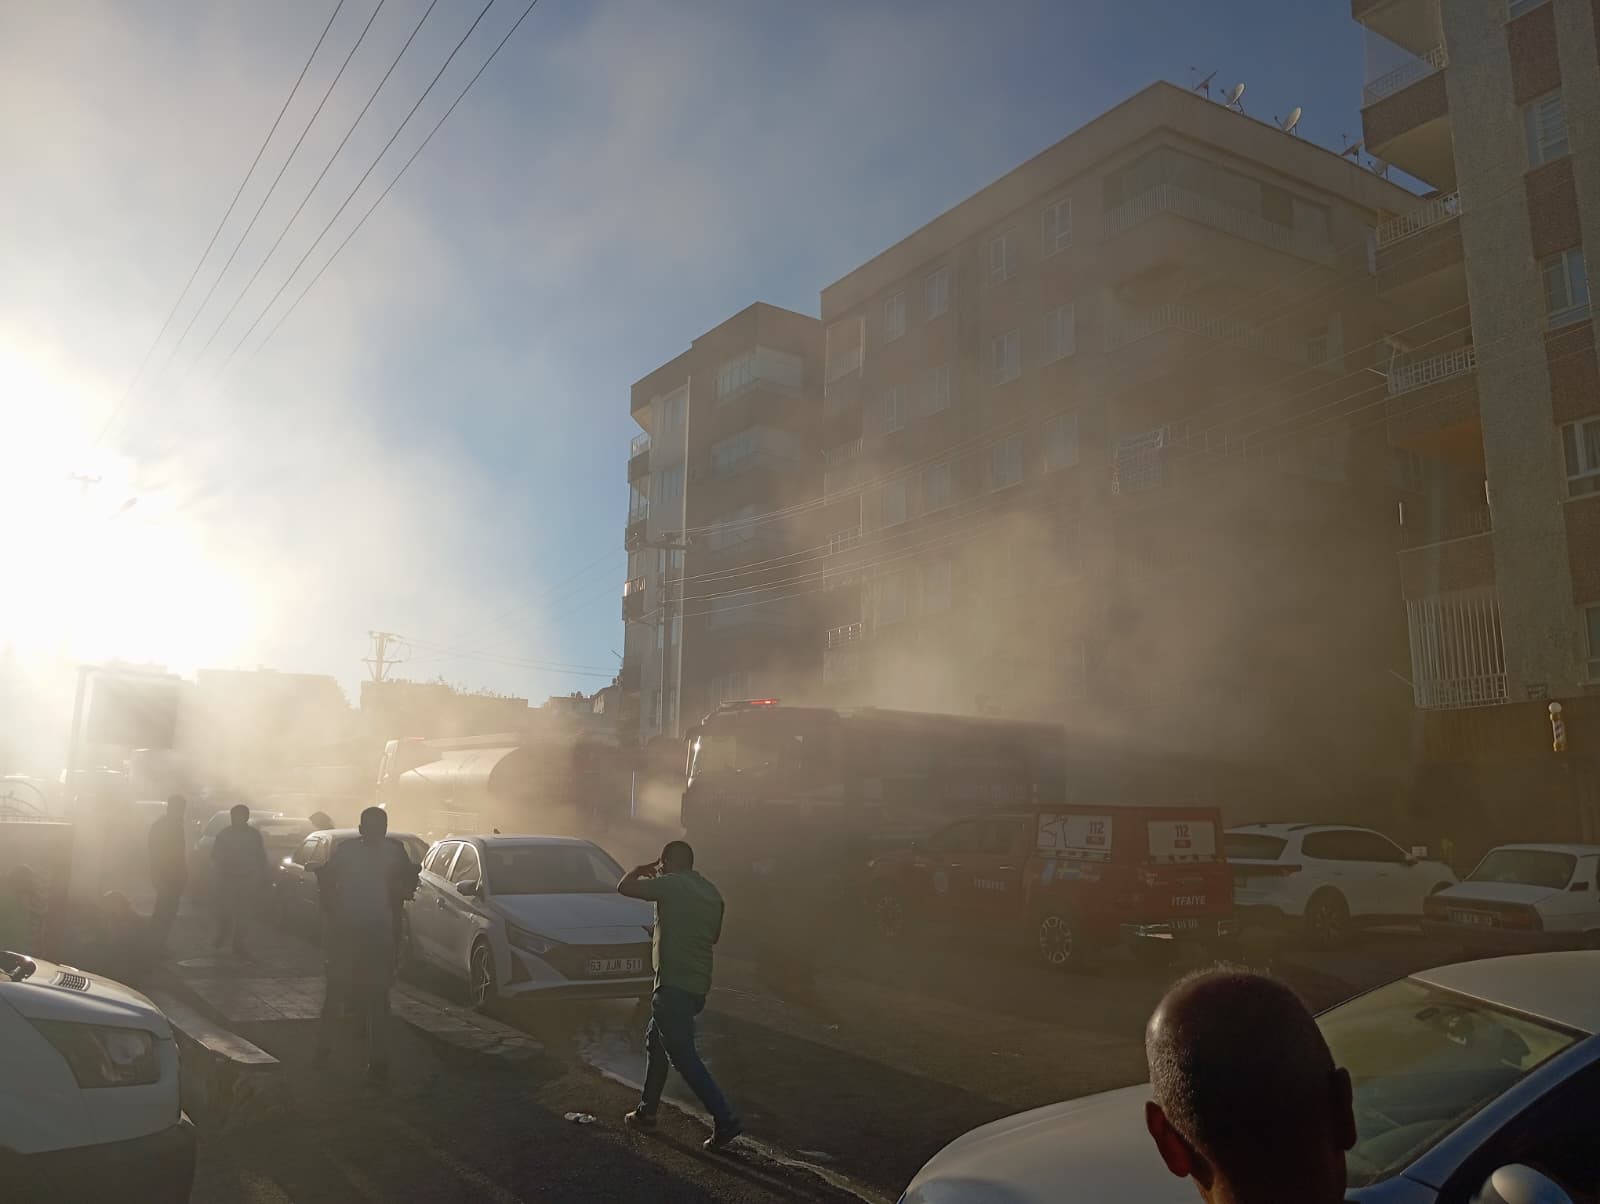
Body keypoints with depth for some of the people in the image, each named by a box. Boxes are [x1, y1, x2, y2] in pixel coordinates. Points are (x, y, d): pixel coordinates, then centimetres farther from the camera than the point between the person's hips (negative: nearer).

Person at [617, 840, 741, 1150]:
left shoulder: (671, 884, -13)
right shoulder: (711, 893, 12)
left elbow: (624, 887, -9)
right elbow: (715, 936, 22)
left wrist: (641, 869, 9)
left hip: (674, 984, -9)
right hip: (698, 983, 9)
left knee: (683, 1055, -5)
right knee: (655, 1040, 23)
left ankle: (725, 1121, -9)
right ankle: (647, 1110, 31)